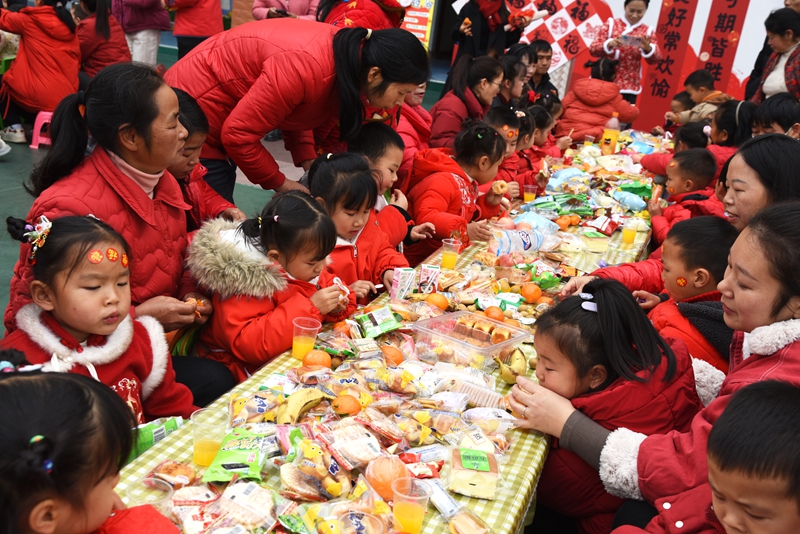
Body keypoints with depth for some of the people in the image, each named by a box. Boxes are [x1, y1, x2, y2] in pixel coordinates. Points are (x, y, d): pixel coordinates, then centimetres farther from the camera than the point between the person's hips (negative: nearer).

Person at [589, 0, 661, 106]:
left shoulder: (648, 32, 5)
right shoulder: (611, 24, 2)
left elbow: (655, 59, -4)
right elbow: (593, 49, -6)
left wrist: (648, 48, -26)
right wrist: (609, 44, -26)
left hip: (629, 87, 1)